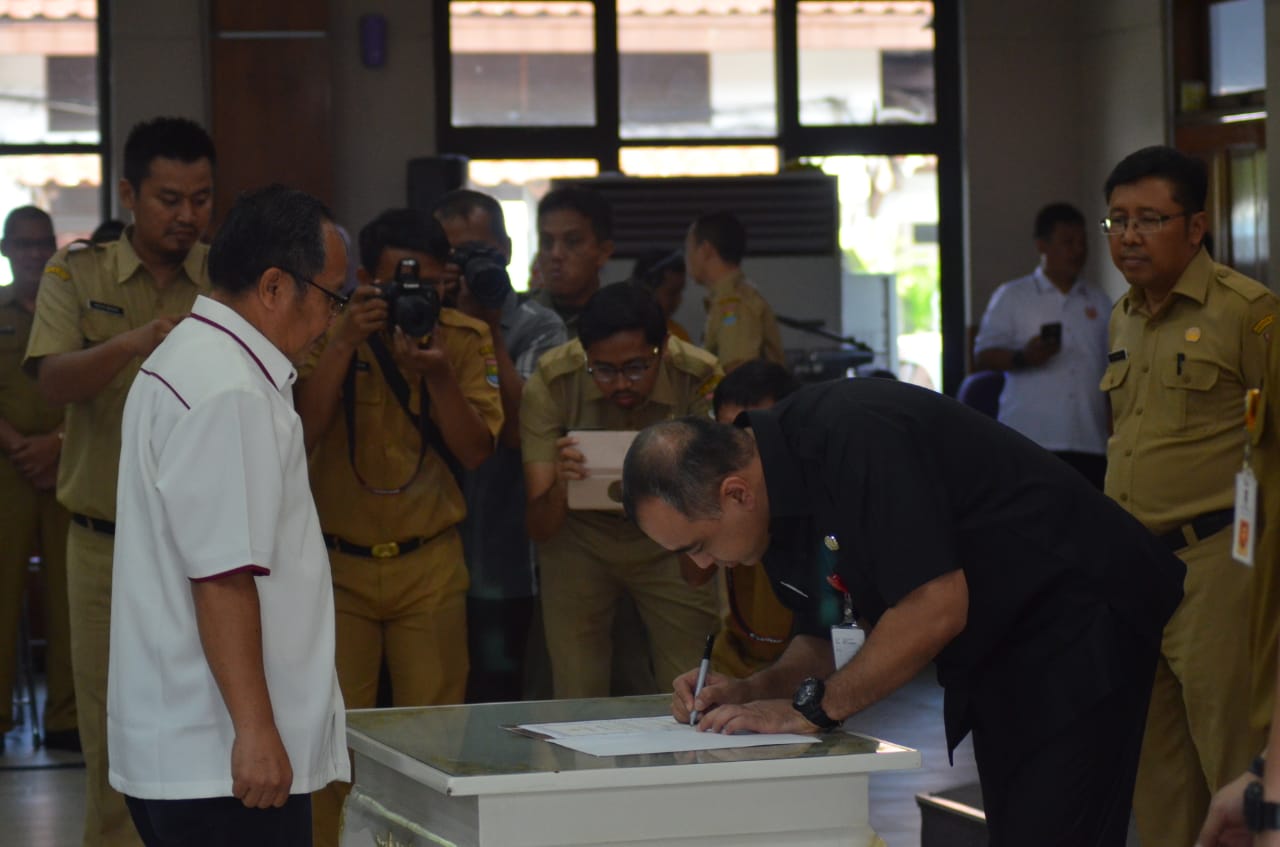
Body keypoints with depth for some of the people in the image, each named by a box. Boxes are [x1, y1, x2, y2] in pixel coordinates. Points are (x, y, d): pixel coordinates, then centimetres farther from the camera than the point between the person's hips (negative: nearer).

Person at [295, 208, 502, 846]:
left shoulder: (463, 338, 0)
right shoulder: (328, 332, -5)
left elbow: (476, 452, -6)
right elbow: (301, 433, -18)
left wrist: (438, 374, -20)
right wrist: (344, 343, -24)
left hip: (429, 562, 2)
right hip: (337, 560, -1)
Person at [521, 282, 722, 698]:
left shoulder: (701, 379, -25)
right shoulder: (550, 383, -24)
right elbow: (538, 528, -24)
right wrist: (559, 488, -46)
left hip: (670, 542, 0)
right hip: (578, 542, 0)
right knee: (578, 706, -1)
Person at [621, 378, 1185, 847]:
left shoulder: (853, 439, -28)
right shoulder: (777, 499, 2)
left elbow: (936, 609, -30)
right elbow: (823, 639, 14)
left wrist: (812, 707, -21)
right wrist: (748, 693, -5)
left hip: (1078, 623, -10)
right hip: (997, 659, 10)